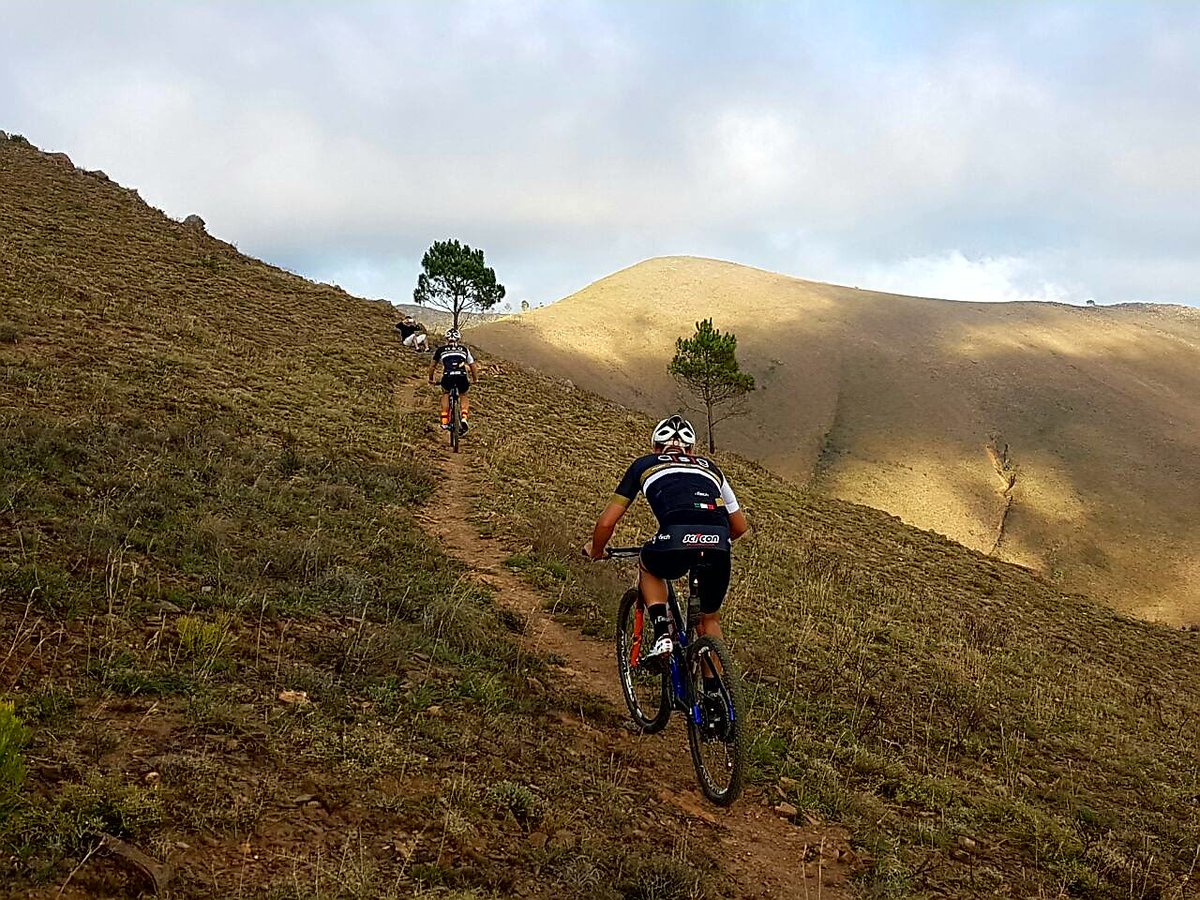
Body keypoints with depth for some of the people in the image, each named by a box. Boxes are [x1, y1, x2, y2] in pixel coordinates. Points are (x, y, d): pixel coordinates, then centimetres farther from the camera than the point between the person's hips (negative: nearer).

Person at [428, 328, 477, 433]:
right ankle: (464, 418, 6)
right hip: (462, 377, 1)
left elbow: (432, 367, 29)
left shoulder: (440, 350, 24)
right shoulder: (464, 349, 26)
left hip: (447, 377, 0)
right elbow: (472, 366, 29)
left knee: (445, 394, 30)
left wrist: (431, 379, 44)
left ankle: (445, 421, 18)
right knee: (464, 396, 29)